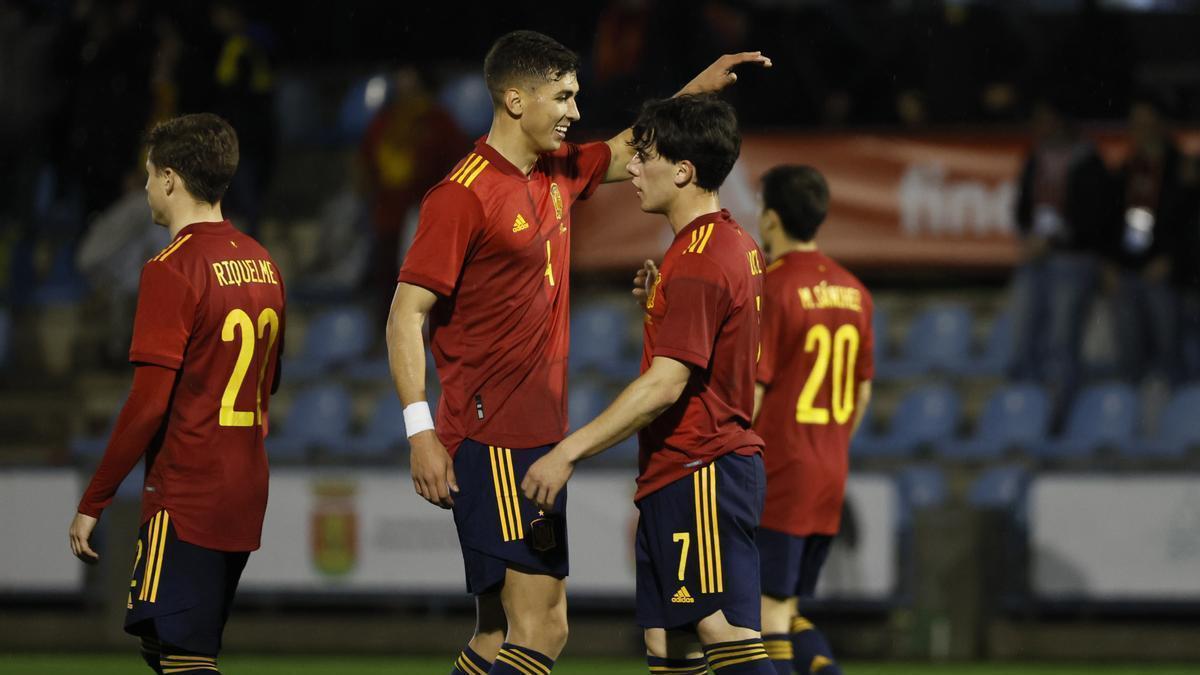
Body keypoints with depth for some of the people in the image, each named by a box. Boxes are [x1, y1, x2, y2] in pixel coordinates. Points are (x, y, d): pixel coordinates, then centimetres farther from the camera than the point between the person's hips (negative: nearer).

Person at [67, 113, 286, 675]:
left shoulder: (173, 269, -13)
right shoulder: (261, 263, 12)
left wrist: (93, 502, -13)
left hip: (184, 498, -8)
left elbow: (149, 402, -18)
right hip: (246, 497, 8)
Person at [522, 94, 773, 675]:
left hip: (700, 474, -11)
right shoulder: (733, 244, 17)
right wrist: (659, 301, 14)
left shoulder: (698, 261, -16)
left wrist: (568, 452, -21)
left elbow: (665, 385, -22)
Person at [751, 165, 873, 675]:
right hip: (830, 477, 7)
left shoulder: (771, 289, -12)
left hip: (776, 479, -7)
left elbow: (749, 394, -15)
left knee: (768, 612, -2)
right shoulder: (852, 291, 10)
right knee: (787, 609, 15)